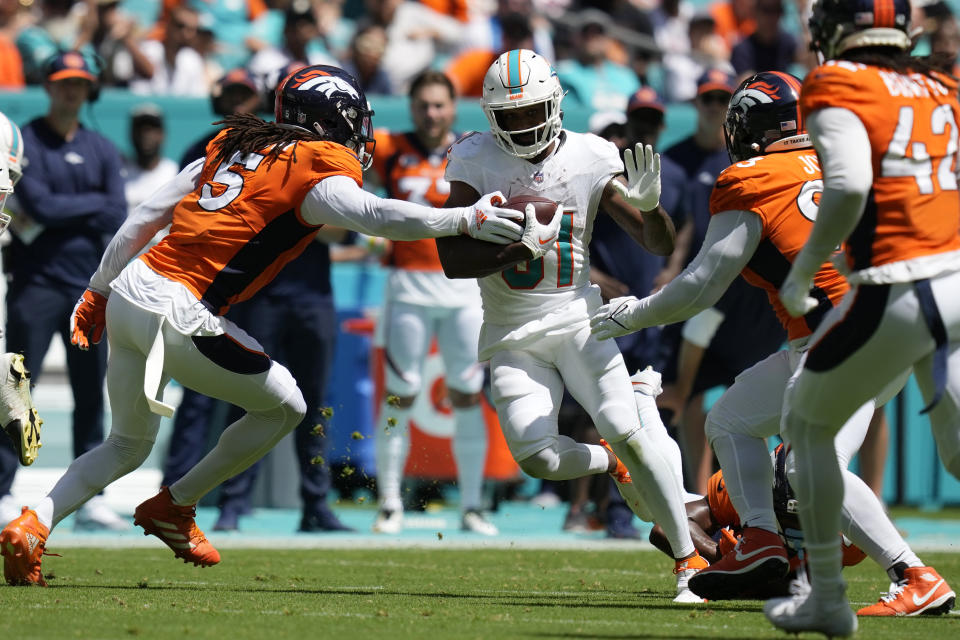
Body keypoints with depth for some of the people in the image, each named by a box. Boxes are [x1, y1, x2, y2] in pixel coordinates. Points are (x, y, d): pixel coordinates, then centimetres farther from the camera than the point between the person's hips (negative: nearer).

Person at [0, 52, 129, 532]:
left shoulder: (102, 150, 13)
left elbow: (117, 218, 1)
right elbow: (39, 205, -14)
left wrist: (62, 213, -7)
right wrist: (94, 204, -2)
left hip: (89, 289, 5)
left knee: (91, 396, 6)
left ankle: (90, 498, 11)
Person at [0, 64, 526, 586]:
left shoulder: (234, 147, 18)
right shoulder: (317, 173, -4)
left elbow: (142, 219, 18)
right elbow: (376, 217, -22)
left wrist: (99, 292, 25)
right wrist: (466, 220, -18)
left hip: (128, 290, 8)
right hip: (177, 318, -8)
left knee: (128, 446, 24)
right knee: (284, 407, 12)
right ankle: (173, 508, 18)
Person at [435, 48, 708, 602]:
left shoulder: (590, 160, -5)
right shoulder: (476, 162, -6)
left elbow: (661, 245, -3)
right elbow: (452, 261, -12)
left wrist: (649, 205, -24)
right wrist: (517, 250, -26)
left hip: (577, 321, -1)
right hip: (513, 335, 1)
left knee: (627, 433, -18)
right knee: (536, 456, -16)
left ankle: (689, 557, -7)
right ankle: (612, 463, 18)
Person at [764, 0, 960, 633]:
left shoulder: (838, 90, -6)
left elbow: (849, 185, -21)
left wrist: (802, 272, -9)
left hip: (897, 291, -6)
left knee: (807, 425, 16)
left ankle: (828, 599, 20)